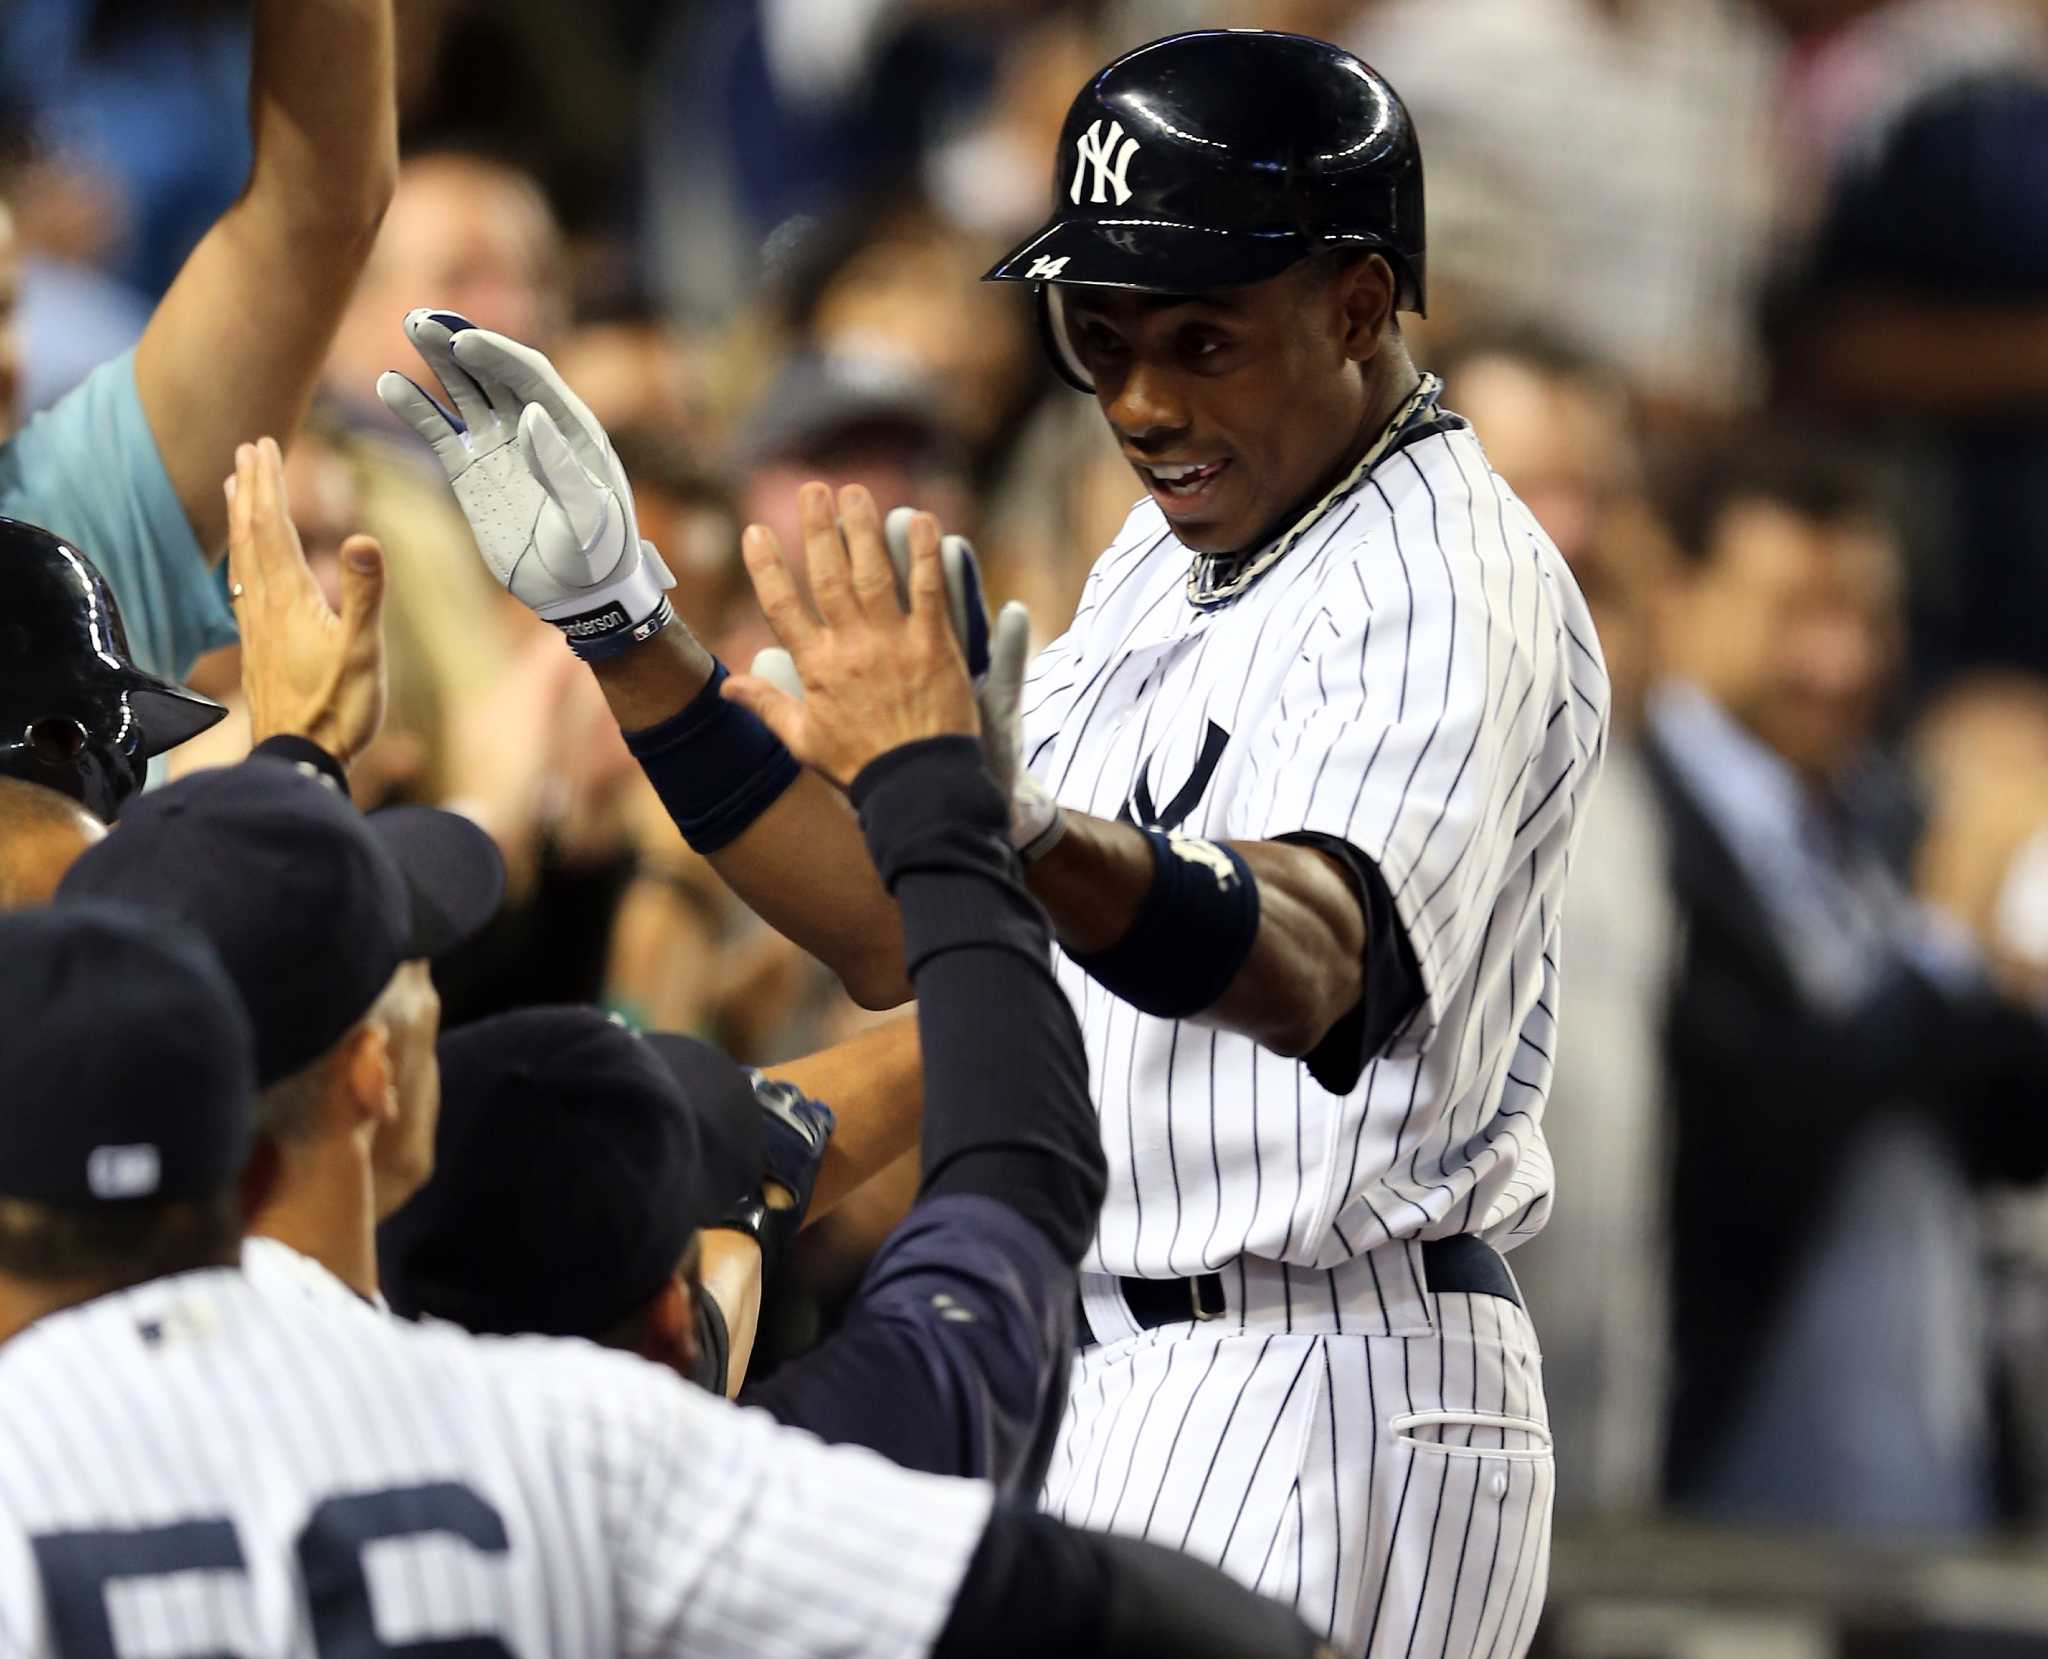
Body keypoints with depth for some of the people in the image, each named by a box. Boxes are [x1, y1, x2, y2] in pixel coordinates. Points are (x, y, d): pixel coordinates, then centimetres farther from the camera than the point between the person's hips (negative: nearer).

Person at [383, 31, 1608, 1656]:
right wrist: (613, 612, 4)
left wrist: (1028, 845, -56)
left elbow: (1310, 958, -36)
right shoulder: (1164, 564, 15)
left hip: (1320, 1405, -9)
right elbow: (896, 934, 12)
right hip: (1094, 1393, 9)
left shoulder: (1454, 593, -15)